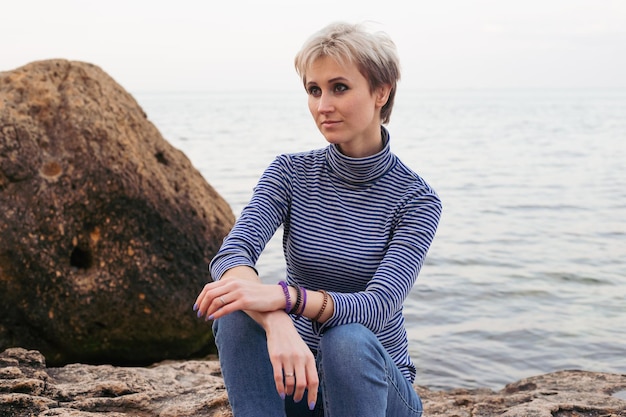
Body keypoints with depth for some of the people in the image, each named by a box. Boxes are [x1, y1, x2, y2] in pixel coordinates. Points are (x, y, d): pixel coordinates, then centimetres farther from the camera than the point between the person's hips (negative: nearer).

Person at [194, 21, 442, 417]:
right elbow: (233, 252, -22)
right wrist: (278, 324, -44)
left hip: (375, 382, -1)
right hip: (295, 371, 2)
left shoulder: (416, 199, -11)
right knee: (238, 314, -29)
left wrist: (284, 296, -44)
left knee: (350, 339, -36)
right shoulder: (291, 172, -4)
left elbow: (377, 307, -25)